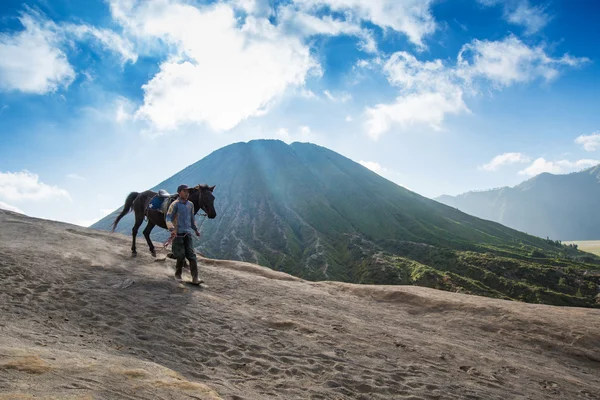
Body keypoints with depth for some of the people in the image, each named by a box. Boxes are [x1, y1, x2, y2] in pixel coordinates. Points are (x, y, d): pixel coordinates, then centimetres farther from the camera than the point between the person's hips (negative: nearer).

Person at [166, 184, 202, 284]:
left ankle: (195, 278, -5)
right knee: (181, 256, -1)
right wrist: (172, 229, -29)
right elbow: (168, 218, -14)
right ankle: (178, 275, 22)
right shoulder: (175, 204, -6)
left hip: (188, 233, 5)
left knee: (192, 256, -3)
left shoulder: (190, 204, 12)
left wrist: (196, 230, 25)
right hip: (177, 234, -5)